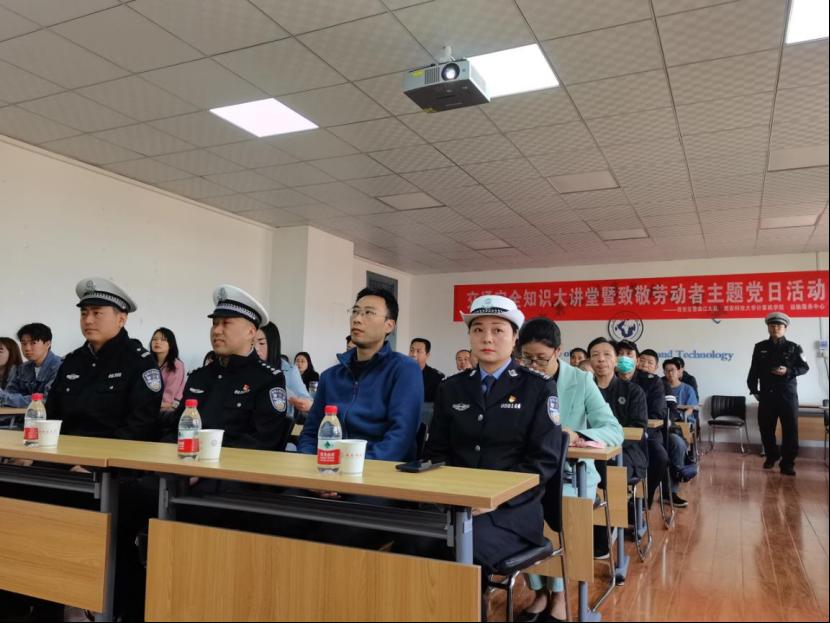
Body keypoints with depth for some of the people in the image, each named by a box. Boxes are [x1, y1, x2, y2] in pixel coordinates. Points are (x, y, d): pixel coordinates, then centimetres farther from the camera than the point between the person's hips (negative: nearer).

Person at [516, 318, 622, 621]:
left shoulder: (581, 381, -4)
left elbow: (614, 431, -10)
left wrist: (577, 436, -29)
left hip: (572, 473, -1)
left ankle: (558, 594, -6)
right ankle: (540, 591, -7)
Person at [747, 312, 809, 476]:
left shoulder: (793, 347, 0)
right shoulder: (760, 347, 6)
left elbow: (805, 367, 2)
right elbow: (754, 370, 9)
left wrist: (788, 371, -16)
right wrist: (753, 390, 3)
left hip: (788, 394, -2)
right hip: (766, 394, 2)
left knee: (790, 429, -2)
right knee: (766, 428, 8)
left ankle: (787, 463, 4)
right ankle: (771, 456, 28)